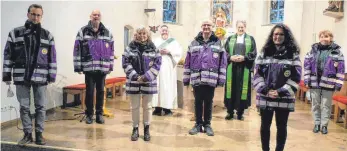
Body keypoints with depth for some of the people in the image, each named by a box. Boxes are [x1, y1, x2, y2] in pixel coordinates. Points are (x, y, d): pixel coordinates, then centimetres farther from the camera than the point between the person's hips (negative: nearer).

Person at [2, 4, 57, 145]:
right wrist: (7, 74, 2)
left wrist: (52, 75, 2)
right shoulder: (15, 33, 5)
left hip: (40, 77, 0)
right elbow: (8, 55, 6)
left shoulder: (47, 35, 7)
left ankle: (39, 134, 16)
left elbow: (52, 57, 7)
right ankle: (27, 134, 18)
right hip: (21, 76, 0)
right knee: (24, 107, 6)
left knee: (41, 107, 5)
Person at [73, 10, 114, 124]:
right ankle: (89, 114, 18)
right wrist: (78, 67, -5)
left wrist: (110, 66, 6)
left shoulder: (107, 32, 8)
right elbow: (77, 50, -2)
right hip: (89, 68, -2)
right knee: (89, 92, 4)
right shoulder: (83, 31, 0)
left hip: (103, 68, 2)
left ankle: (99, 114, 21)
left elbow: (111, 50, 10)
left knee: (100, 91, 10)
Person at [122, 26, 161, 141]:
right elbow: (125, 63, -3)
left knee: (147, 107, 9)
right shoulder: (130, 47, 2)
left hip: (148, 82, 0)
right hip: (133, 82, 0)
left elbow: (157, 63, -2)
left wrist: (147, 76, -13)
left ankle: (146, 129, 22)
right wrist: (135, 76, -14)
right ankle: (135, 129, 21)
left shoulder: (152, 48, 2)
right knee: (135, 107, 9)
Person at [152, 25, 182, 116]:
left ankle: (167, 107, 1)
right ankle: (158, 107, 3)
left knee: (168, 87, -4)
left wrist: (169, 52, -12)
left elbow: (179, 52, -1)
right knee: (158, 86, -2)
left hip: (169, 68, -1)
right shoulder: (156, 41, 15)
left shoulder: (173, 41, 11)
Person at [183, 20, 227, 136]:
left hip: (211, 79, -1)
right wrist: (186, 78, 3)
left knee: (208, 102, 9)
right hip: (197, 78, 1)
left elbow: (223, 62, 2)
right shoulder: (194, 43, 7)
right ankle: (198, 124, 22)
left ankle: (207, 124, 23)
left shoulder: (218, 43, 5)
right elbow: (188, 62, 6)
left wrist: (221, 78, -3)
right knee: (198, 102, 9)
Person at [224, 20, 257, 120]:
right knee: (231, 88, 2)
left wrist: (244, 57, -15)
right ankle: (230, 112, 10)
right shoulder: (230, 39, 12)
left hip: (244, 68, -1)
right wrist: (231, 57, -15)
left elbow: (253, 53, 1)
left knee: (242, 88, 1)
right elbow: (224, 52, 4)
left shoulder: (251, 39, 9)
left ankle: (240, 112, 11)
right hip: (232, 68, 1)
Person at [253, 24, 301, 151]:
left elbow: (296, 78, -5)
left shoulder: (293, 55, 1)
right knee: (265, 126, 11)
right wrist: (265, 90, -11)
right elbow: (257, 74, 1)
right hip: (265, 97, 2)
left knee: (281, 127, 9)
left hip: (284, 99, -1)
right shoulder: (264, 53, 6)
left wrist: (281, 92, -14)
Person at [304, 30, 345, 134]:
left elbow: (340, 67, -3)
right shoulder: (314, 49, 5)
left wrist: (338, 83, -8)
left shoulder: (336, 50, -1)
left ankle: (324, 125, 19)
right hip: (314, 82, 2)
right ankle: (317, 123, 23)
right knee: (315, 104, 11)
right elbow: (307, 64, 6)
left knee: (326, 105, 6)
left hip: (328, 82, -2)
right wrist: (306, 79, 0)